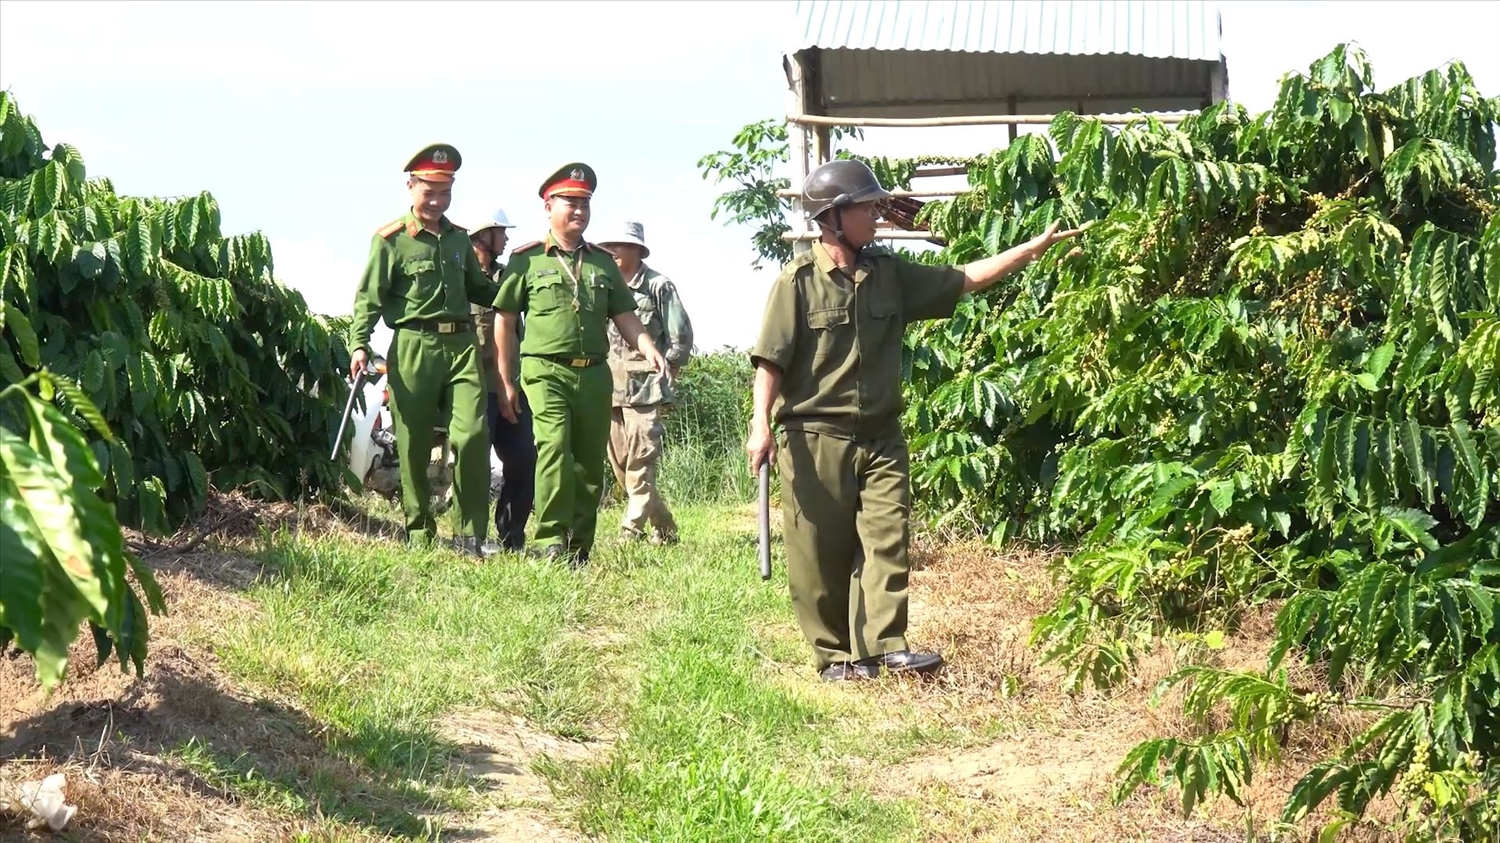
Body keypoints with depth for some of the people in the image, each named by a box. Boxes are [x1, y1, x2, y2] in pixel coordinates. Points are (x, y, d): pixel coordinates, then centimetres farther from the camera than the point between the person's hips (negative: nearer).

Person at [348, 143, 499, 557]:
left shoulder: (459, 239, 17)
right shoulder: (391, 240, 1)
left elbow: (478, 289, 27)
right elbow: (369, 297, -3)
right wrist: (359, 344, -14)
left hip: (462, 344, 3)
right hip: (414, 347, -3)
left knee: (472, 434, -10)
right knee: (414, 444, 3)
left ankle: (470, 533, -3)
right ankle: (419, 531, 17)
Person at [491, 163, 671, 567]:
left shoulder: (603, 262, 17)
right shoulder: (526, 259, 5)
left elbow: (624, 317, 16)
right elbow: (504, 321, 6)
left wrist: (649, 350, -3)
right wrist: (506, 382, 3)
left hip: (594, 373, 4)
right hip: (546, 370, -4)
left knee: (590, 463, 5)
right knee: (555, 447, -22)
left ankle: (579, 549, 16)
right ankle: (550, 541, -21)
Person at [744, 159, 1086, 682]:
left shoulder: (889, 274, 9)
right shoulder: (799, 282, -7)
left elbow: (963, 281, 13)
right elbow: (770, 360, -9)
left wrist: (1035, 247, 9)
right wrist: (761, 424, -19)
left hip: (880, 438, 5)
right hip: (815, 439, -4)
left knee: (887, 541, -5)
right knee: (820, 556, 2)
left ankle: (885, 648, -5)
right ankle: (834, 655, 11)